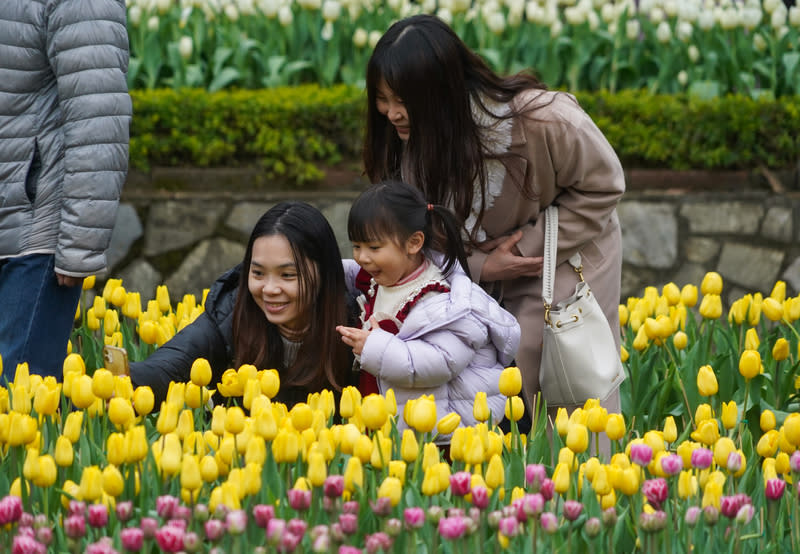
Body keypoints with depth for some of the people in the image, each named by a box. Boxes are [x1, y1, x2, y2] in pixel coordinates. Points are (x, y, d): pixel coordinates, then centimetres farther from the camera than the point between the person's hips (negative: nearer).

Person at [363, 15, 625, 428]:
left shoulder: (541, 121, -33)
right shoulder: (410, 141, -19)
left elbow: (601, 185, -16)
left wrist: (530, 247, -20)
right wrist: (480, 267, -23)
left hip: (568, 253, -3)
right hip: (480, 269, 4)